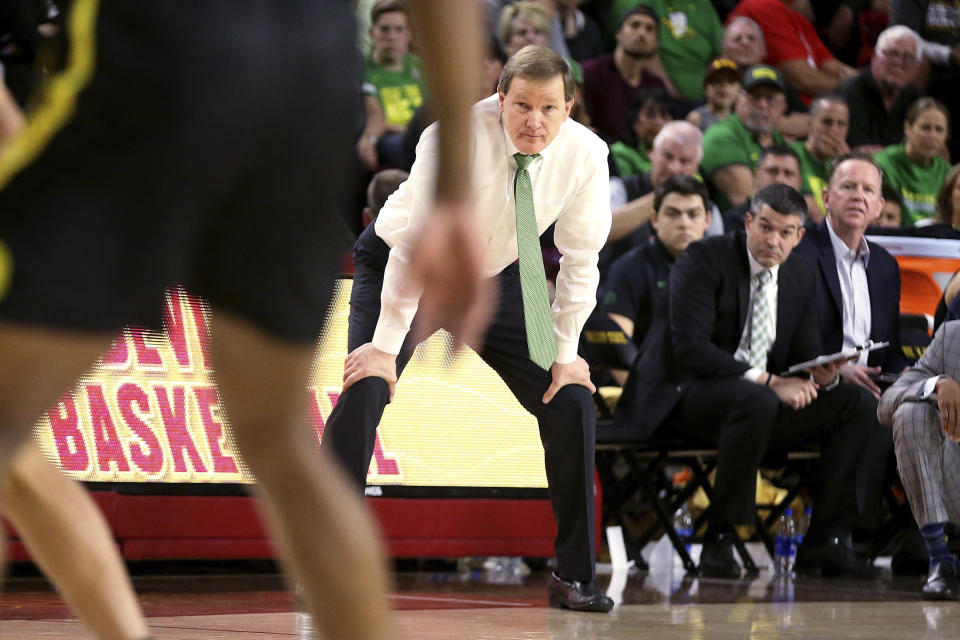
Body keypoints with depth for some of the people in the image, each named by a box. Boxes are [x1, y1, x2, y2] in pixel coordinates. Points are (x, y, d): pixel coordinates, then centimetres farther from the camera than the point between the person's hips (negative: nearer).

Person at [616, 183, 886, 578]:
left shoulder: (801, 276, 10)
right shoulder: (704, 259, -10)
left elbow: (804, 354, 12)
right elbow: (689, 346, -20)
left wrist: (822, 375, -14)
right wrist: (767, 381, -26)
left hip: (761, 399, 7)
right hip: (683, 396, -7)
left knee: (857, 403, -9)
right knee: (757, 402, -38)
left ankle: (825, 541, -10)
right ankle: (718, 539, -29)